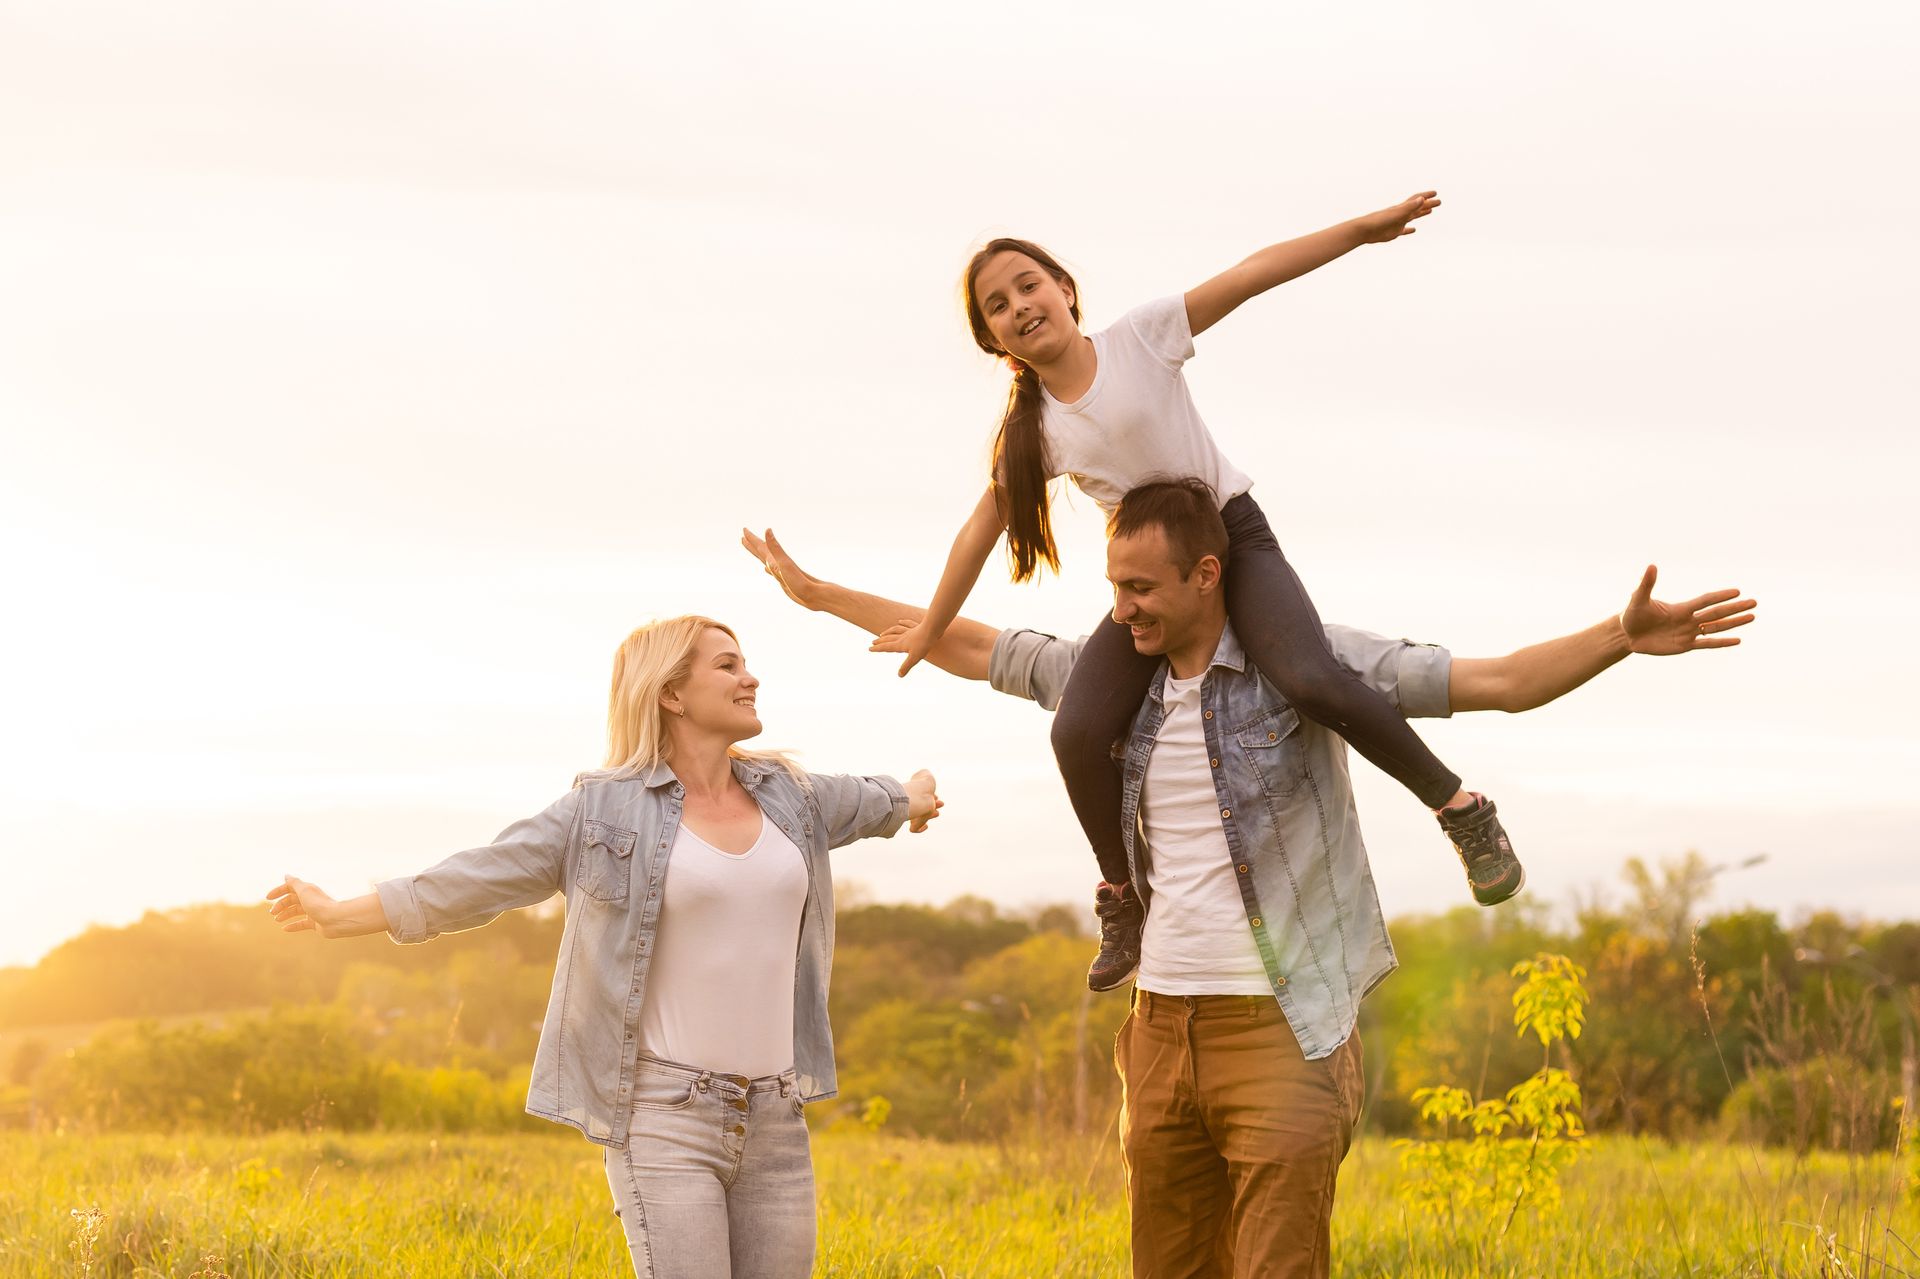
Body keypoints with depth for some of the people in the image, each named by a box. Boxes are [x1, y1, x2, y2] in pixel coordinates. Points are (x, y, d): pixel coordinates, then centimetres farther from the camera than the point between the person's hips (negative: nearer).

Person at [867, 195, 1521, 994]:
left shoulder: (1140, 339, -7)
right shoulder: (1032, 428, 3)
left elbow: (1254, 274, -11)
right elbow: (982, 530, 12)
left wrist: (1361, 230, -16)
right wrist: (929, 631, 18)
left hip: (1234, 537, -3)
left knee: (1311, 682, -30)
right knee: (1078, 730, -18)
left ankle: (1460, 808, -14)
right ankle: (1122, 894, 4)